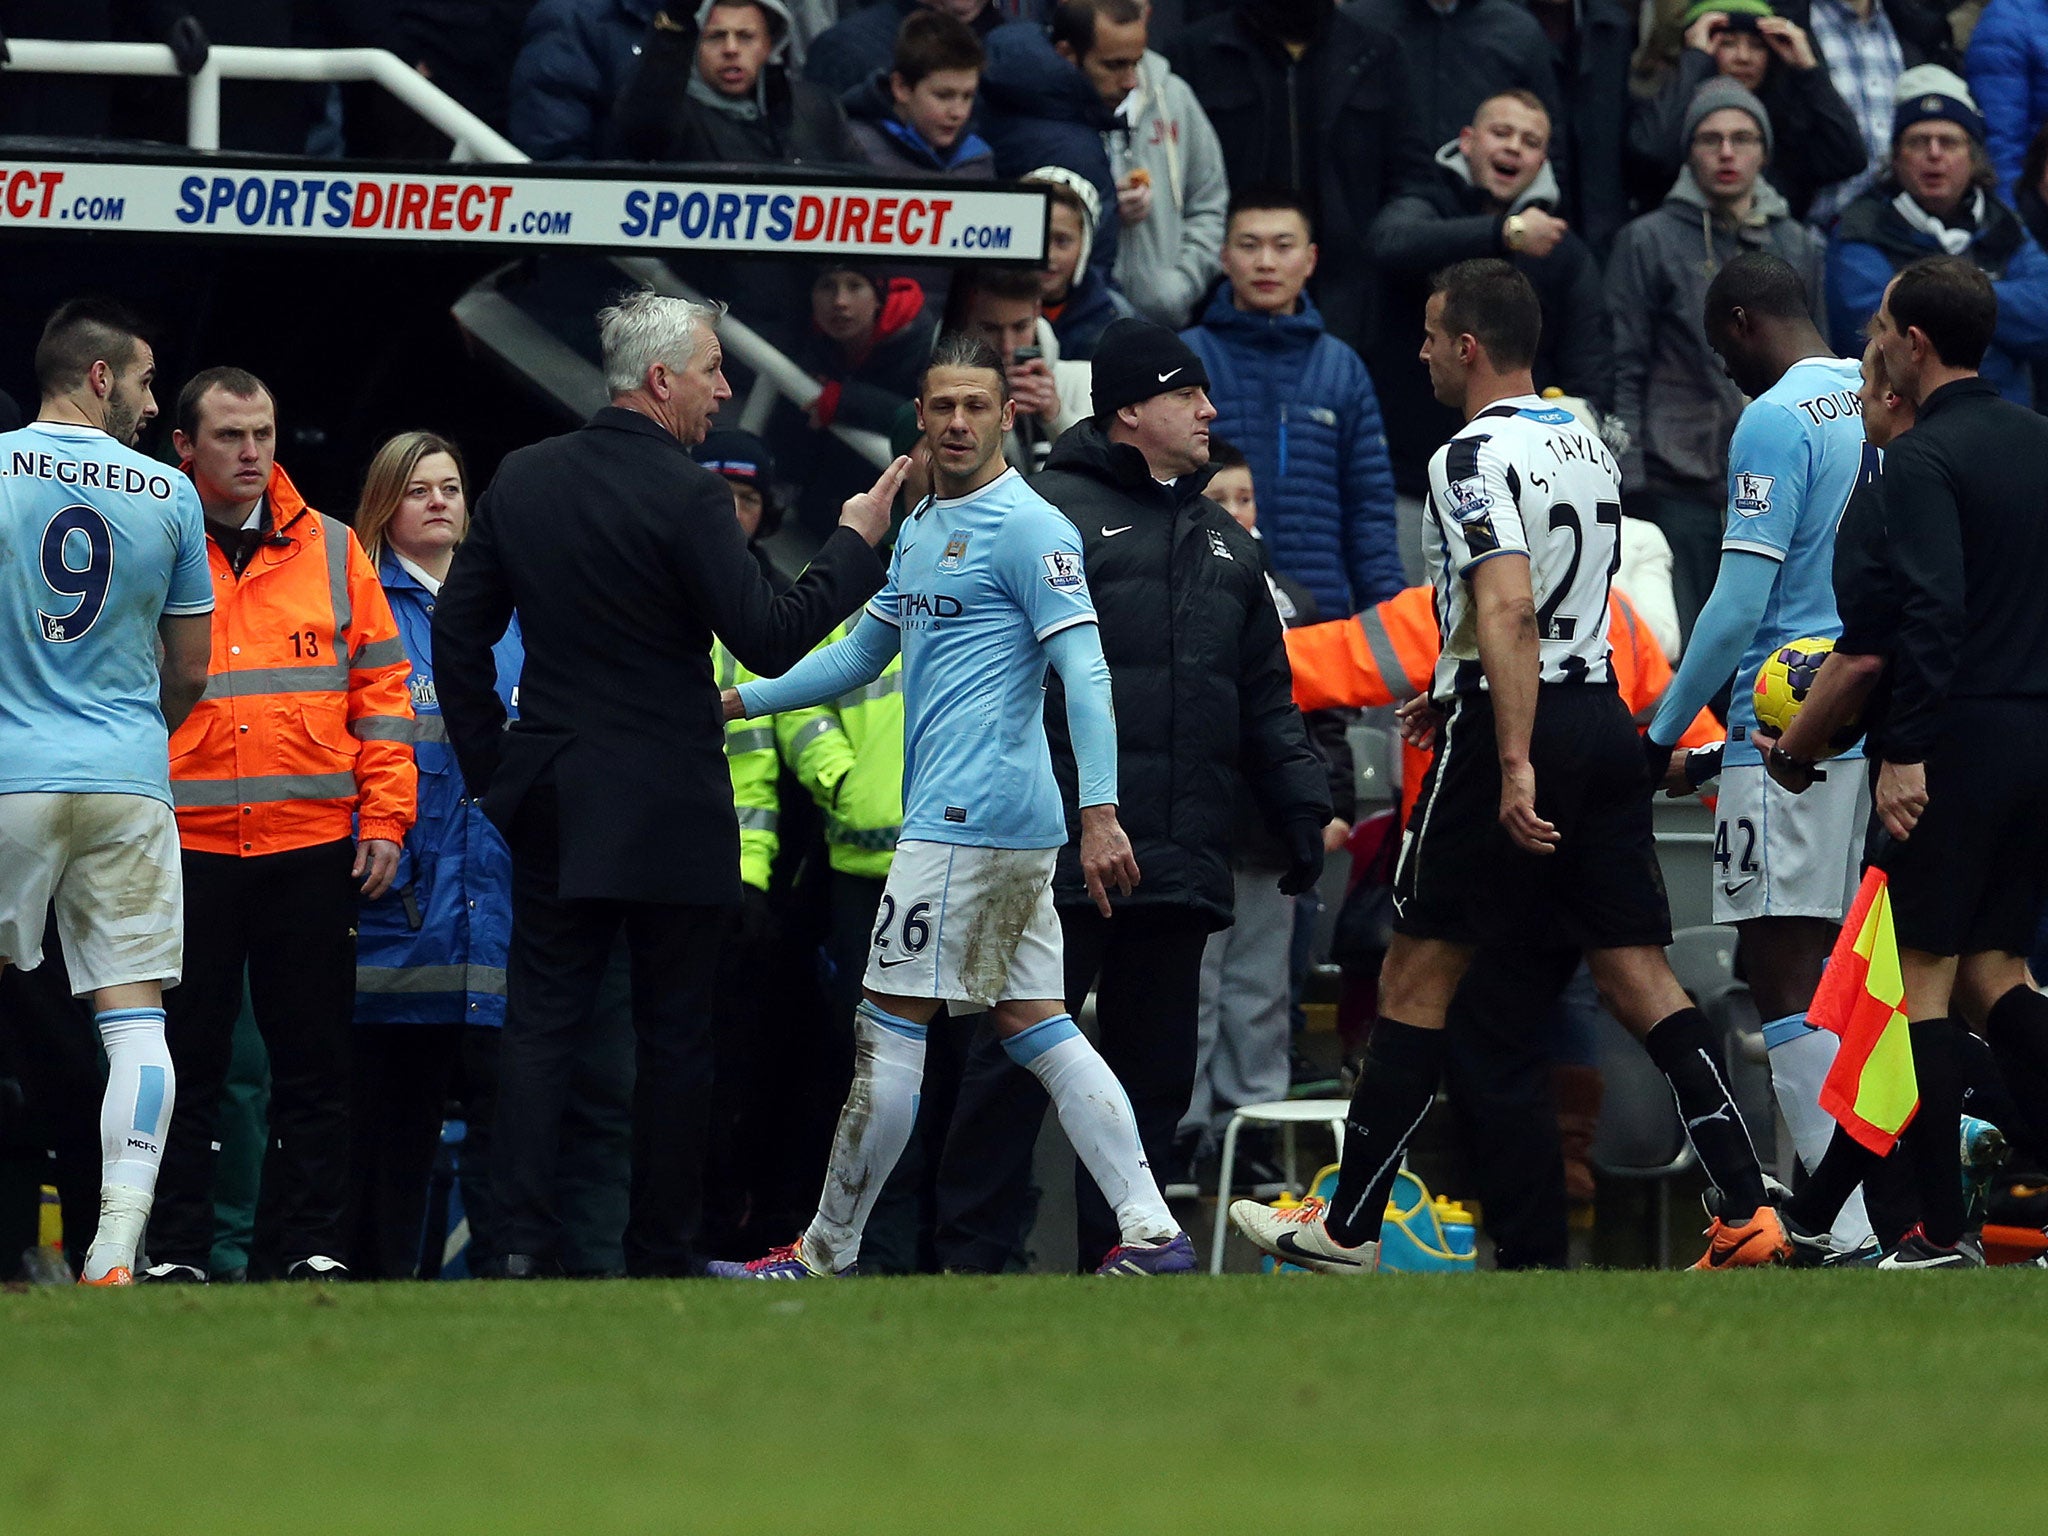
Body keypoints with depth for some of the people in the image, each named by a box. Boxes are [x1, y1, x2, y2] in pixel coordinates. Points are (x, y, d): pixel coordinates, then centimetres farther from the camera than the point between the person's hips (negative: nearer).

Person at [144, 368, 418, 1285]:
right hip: (184, 847, -2)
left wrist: (385, 815, 2)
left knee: (313, 1061, 4)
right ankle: (174, 1251, 5)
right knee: (185, 1060, 1)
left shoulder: (332, 552, 9)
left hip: (313, 844, 2)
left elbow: (380, 688, 10)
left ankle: (307, 1245, 8)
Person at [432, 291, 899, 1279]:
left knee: (539, 1025, 4)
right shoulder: (686, 499, -14)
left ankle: (522, 1242, -7)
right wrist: (855, 543, -6)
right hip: (670, 810, -5)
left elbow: (459, 631, 9)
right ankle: (660, 1254, 6)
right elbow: (769, 640, -15)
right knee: (674, 1037, 4)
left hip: (553, 800, 5)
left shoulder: (523, 480, 5)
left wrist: (490, 768, 16)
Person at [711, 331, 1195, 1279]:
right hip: (1011, 827, 9)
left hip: (968, 819, -9)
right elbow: (861, 655, 30)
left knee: (889, 1028, -4)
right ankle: (1150, 1233, 1)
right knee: (1035, 1027, 6)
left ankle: (826, 1257, 3)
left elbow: (1086, 674, -16)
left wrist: (1099, 812, -25)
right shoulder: (920, 530, 18)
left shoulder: (1028, 528, -10)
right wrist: (739, 701, 24)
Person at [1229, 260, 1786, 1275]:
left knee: (1417, 978, 2)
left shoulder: (1476, 457, -12)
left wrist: (1514, 765, -29)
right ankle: (1747, 1213, -8)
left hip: (1510, 729, -7)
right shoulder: (1589, 448, 15)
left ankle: (1348, 1227, 8)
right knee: (1636, 974, 4)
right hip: (1603, 713, 7)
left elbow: (1510, 610, -25)